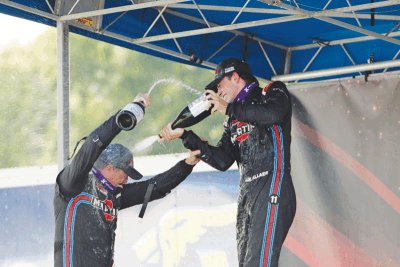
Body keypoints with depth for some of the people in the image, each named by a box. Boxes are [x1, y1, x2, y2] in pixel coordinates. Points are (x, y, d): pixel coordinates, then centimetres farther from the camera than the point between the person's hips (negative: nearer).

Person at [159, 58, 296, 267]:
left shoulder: (273, 93, 9)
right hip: (246, 194, 8)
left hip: (272, 188, -8)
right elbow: (222, 161, 12)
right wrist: (185, 135, 7)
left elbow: (274, 114, -16)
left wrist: (230, 108, -8)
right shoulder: (232, 122, 26)